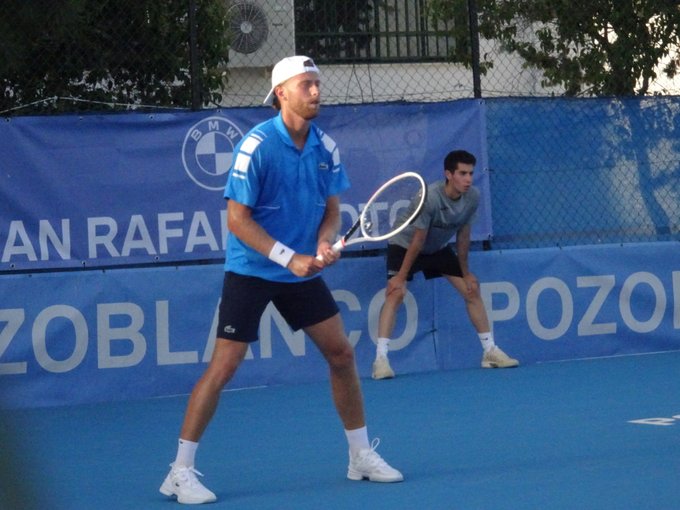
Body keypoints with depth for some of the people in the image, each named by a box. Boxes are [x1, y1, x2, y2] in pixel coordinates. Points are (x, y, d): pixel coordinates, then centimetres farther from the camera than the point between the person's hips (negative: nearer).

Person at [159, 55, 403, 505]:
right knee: (224, 365, -9)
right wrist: (288, 258, -23)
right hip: (250, 271, -6)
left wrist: (325, 242, -15)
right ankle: (181, 472, -2)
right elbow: (237, 219, -18)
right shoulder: (256, 146, -18)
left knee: (342, 353, 6)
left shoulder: (326, 147, -1)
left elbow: (332, 208, 7)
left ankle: (362, 456, 21)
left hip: (302, 270, 6)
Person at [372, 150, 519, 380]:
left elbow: (463, 236, -4)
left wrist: (465, 272, 3)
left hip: (439, 248, 6)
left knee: (472, 290, 2)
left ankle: (490, 351, 12)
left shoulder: (472, 197, -17)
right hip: (404, 245, -6)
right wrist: (401, 277, -21)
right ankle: (380, 359, -27)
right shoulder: (430, 198, -33)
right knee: (396, 292, -25)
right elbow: (418, 241, -27)